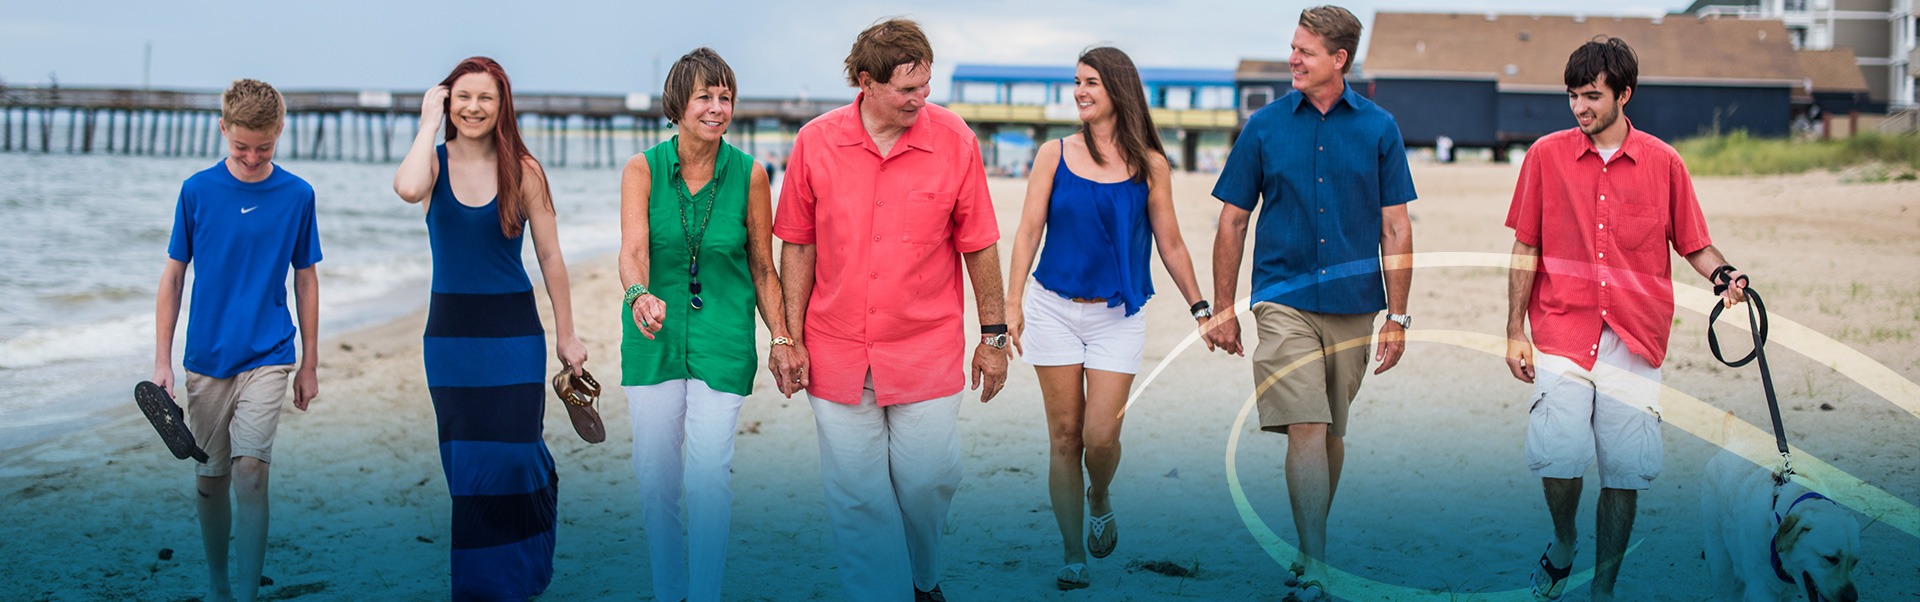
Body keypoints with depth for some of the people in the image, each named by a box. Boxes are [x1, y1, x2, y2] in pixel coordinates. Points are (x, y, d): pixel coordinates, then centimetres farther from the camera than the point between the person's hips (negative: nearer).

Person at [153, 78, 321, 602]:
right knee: (210, 478, 9)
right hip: (206, 360, 1)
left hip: (267, 357, -1)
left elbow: (305, 279, 7)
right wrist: (162, 360, -1)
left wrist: (310, 364, 9)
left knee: (250, 471, -14)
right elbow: (174, 275, 3)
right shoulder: (197, 191, -2)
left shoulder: (297, 195, -2)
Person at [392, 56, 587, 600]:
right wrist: (429, 123, -14)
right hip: (450, 331, 2)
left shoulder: (523, 170, -3)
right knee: (466, 461, 6)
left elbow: (550, 256, 0)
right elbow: (407, 189, -26)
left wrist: (566, 336, 0)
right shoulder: (435, 162, 0)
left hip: (513, 331, -2)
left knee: (512, 450, -5)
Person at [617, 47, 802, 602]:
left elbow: (763, 268, 5)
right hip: (654, 337, 1)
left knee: (708, 473, -8)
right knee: (655, 472, 6)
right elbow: (633, 249, -17)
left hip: (723, 338, -1)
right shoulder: (643, 169, -3)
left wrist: (780, 339, -1)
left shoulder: (749, 174, -2)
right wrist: (640, 295, -37)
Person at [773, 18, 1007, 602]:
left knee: (928, 481, 5)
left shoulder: (953, 140, -5)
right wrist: (790, 338, 2)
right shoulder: (816, 142, -3)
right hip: (837, 352, 1)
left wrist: (994, 336, 4)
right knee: (857, 493, 4)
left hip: (927, 352, 0)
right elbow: (798, 246, 4)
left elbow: (979, 245, 2)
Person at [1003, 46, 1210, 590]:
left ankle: (1099, 501, 26)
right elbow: (1029, 230, 0)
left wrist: (1201, 309, 7)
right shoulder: (1054, 154, 3)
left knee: (1100, 437, -9)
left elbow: (1170, 245, 7)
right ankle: (1073, 556, 12)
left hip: (1118, 316, -1)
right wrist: (1012, 301, -9)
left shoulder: (1149, 165, 2)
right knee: (1064, 436, 2)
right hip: (1054, 309, 1)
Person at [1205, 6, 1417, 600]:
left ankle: (1312, 544, 29)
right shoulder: (1265, 126, 2)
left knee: (1332, 434, 12)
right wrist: (1222, 308, 4)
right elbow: (1233, 221, 6)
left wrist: (1397, 315, 1)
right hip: (1285, 300, -2)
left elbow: (1395, 227, 5)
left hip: (1353, 305, 2)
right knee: (1306, 429, -12)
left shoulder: (1379, 128, 3)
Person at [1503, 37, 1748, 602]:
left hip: (1634, 337, 1)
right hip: (1563, 328, -1)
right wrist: (1515, 332, 4)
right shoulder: (1546, 155, 6)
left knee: (1625, 471, -1)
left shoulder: (1663, 162, 6)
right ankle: (1562, 543, 14)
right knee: (1559, 454, -16)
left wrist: (1724, 274, -9)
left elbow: (1693, 243, 12)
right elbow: (1526, 249, 8)